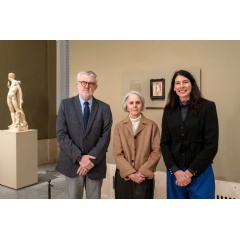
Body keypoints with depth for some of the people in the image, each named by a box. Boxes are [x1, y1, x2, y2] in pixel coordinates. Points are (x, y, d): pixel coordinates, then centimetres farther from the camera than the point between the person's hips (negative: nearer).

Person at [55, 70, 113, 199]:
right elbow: (61, 134, -7)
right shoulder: (66, 104, 0)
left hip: (96, 164, 1)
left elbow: (105, 137, -4)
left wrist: (92, 159, -14)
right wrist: (79, 157, -14)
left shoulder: (104, 108, 1)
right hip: (72, 163, 0)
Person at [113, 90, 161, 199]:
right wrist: (131, 173, -12)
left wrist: (142, 172, -10)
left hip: (144, 178, -1)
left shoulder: (152, 125, -1)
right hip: (123, 177, 1)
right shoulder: (119, 126, 3)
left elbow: (156, 152, -3)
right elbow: (117, 153, -2)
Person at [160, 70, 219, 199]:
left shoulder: (207, 107, -5)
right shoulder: (169, 110, 4)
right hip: (174, 172, 3)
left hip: (200, 173, -2)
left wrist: (190, 171, -11)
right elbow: (164, 143, 3)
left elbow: (211, 144, -9)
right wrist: (175, 171, -9)